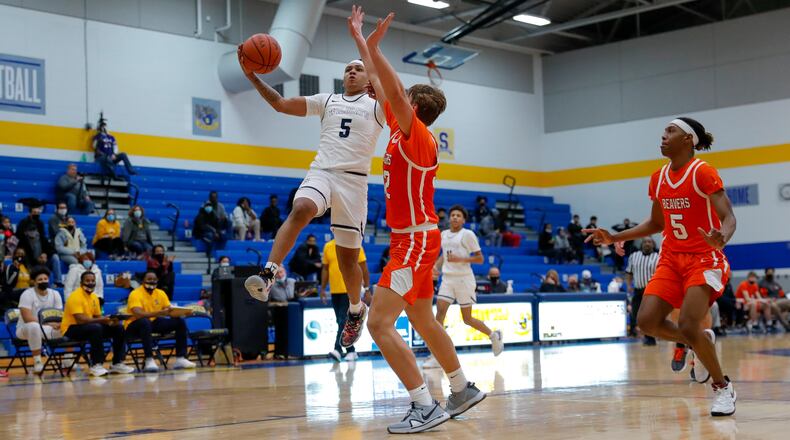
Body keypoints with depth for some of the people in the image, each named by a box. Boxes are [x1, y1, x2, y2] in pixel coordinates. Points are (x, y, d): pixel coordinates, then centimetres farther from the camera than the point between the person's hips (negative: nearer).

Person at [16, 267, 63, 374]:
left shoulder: (55, 294, 0)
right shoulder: (27, 294, -16)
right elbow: (27, 318, -25)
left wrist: (58, 324, -27)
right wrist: (48, 323, -31)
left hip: (48, 329, 5)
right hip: (26, 329, -5)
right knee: (34, 326, -41)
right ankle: (37, 362, -32)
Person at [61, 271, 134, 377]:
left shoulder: (94, 297, 10)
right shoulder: (76, 296, -16)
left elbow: (98, 317, 10)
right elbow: (80, 320, -27)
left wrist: (110, 321, -12)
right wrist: (101, 320, -34)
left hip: (91, 327, 8)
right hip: (71, 329, -8)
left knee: (118, 328, -2)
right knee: (96, 328, -37)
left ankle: (117, 364, 0)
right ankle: (96, 365, -32)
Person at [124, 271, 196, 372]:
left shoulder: (161, 293, 4)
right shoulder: (136, 294, -16)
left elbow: (170, 311, 1)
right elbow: (138, 314, -32)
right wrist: (160, 312, -45)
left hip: (154, 323, 6)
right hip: (135, 325, -6)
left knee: (180, 321, -9)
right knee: (145, 322, -41)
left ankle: (180, 359, -13)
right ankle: (149, 361, -42)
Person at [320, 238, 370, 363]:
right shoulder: (328, 247, 8)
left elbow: (364, 268, -1)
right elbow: (325, 269, 14)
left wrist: (367, 288, -5)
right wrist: (323, 289, 10)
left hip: (350, 290, -5)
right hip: (335, 290, 5)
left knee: (344, 321, -13)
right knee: (340, 321, 10)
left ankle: (338, 349, -18)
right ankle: (351, 351, 20)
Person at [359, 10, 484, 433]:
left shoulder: (419, 137, -13)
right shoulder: (401, 131, 10)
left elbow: (394, 92, -27)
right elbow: (382, 88, 18)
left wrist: (373, 46, -26)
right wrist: (359, 40, 21)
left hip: (416, 240, -10)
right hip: (411, 240, 10)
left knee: (379, 324, -17)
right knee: (424, 323, 19)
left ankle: (425, 406, -16)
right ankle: (463, 390, 32)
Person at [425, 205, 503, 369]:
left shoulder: (468, 234, -5)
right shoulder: (444, 234, 11)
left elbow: (480, 258, -6)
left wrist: (460, 259, -18)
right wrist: (435, 267, 11)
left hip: (464, 279, -5)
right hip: (447, 278, 5)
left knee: (467, 319, 3)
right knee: (440, 312, -12)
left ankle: (494, 335, 31)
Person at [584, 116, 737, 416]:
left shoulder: (703, 172, -13)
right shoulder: (658, 179, 7)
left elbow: (728, 218, -19)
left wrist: (721, 239, -41)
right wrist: (615, 238, 13)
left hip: (704, 259, -6)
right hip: (671, 259, 7)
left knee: (688, 326, -20)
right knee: (647, 322, -9)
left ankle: (723, 387, 4)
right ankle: (702, 342, 19)